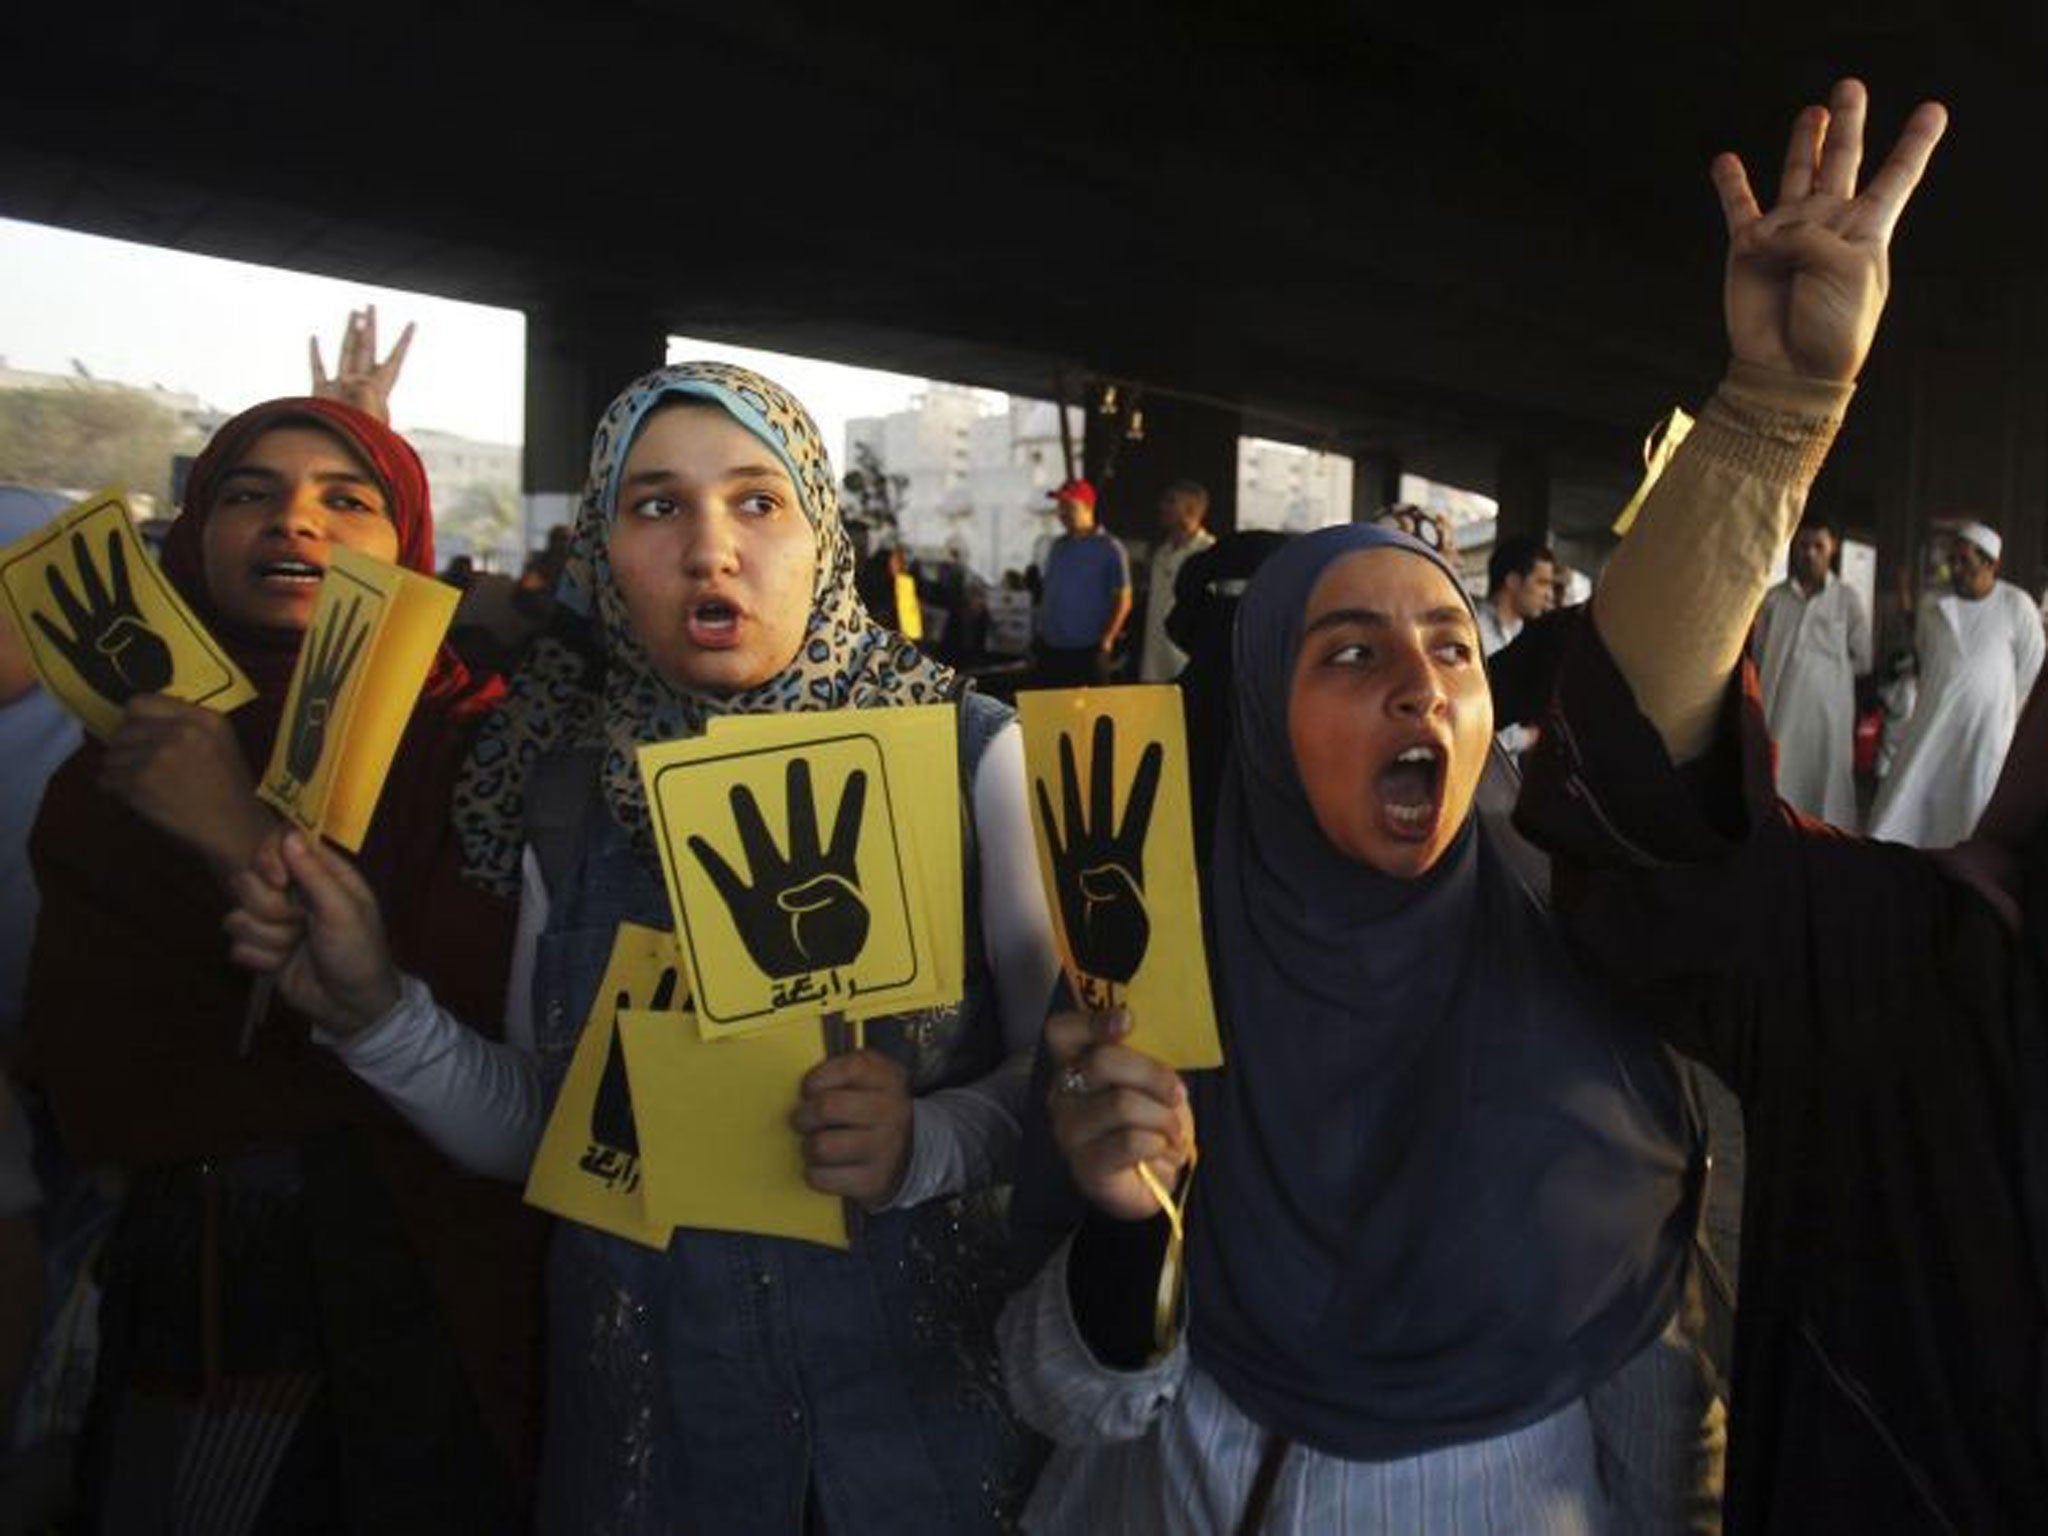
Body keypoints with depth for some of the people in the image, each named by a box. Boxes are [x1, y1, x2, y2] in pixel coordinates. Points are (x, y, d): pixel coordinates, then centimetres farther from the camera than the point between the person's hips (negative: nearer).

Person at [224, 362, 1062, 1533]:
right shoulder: (572, 789, -4)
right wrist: (378, 1014, -14)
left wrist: (926, 1141, -27)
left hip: (920, 1387, -2)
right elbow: (539, 1135, 2)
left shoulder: (969, 755, -13)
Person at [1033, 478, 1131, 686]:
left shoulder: (1109, 549, -5)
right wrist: (1040, 633, 11)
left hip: (1087, 651, -6)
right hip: (1050, 649, 6)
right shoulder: (1058, 546, 14)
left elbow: (1123, 600, -7)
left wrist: (1106, 642, -13)